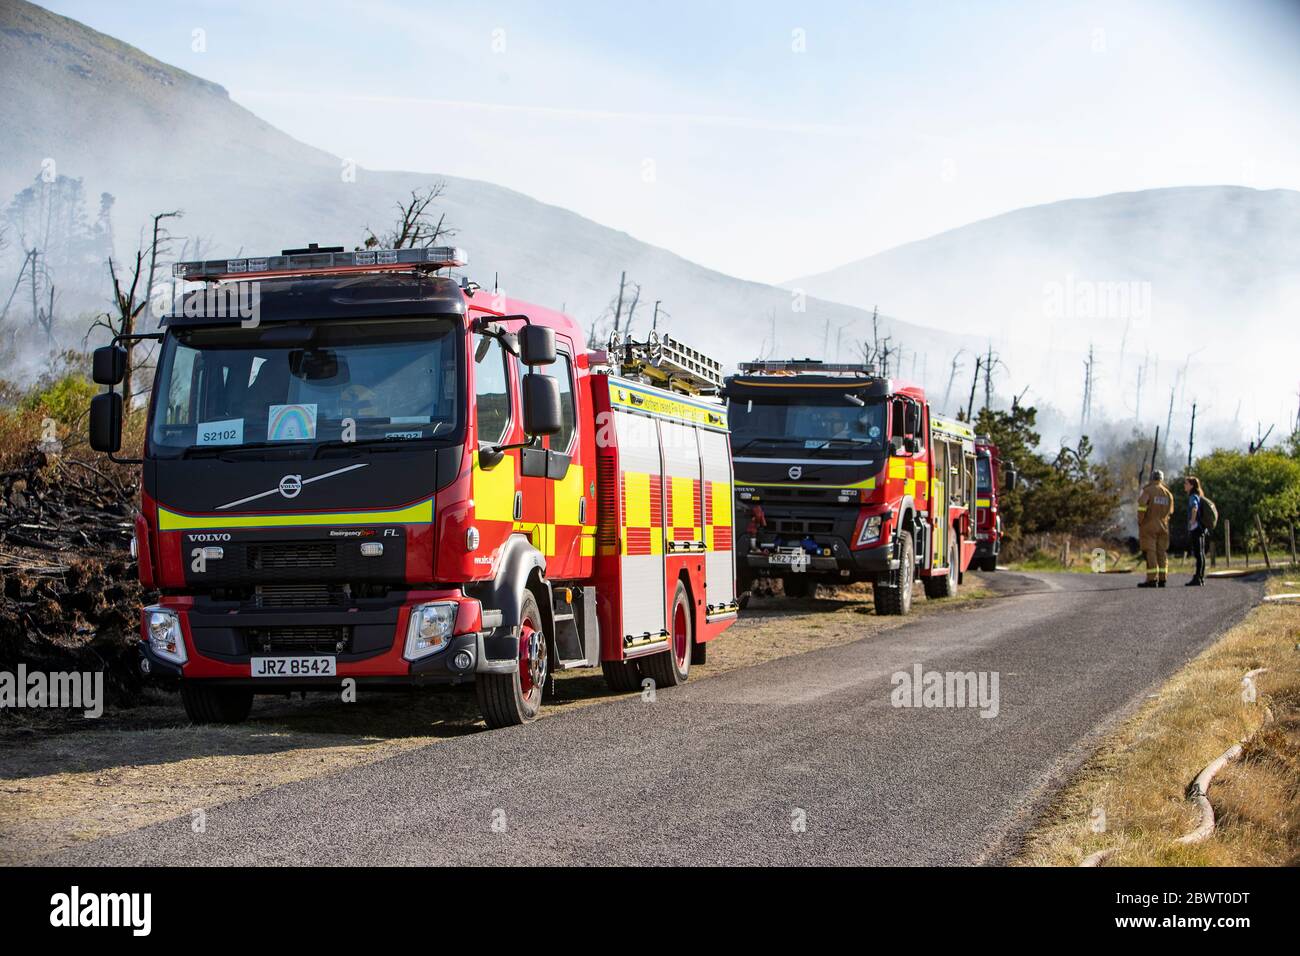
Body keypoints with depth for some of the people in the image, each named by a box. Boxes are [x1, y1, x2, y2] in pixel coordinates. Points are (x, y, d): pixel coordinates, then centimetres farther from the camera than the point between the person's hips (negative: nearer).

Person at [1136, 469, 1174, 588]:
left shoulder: (1148, 490, -7)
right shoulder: (1168, 493, 10)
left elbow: (1142, 504, -20)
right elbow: (1170, 511, 15)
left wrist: (1140, 520, -9)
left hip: (1149, 526, -5)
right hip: (1163, 527, 5)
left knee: (1150, 552, -7)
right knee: (1162, 552, 7)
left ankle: (1152, 579, -12)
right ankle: (1162, 579, 4)